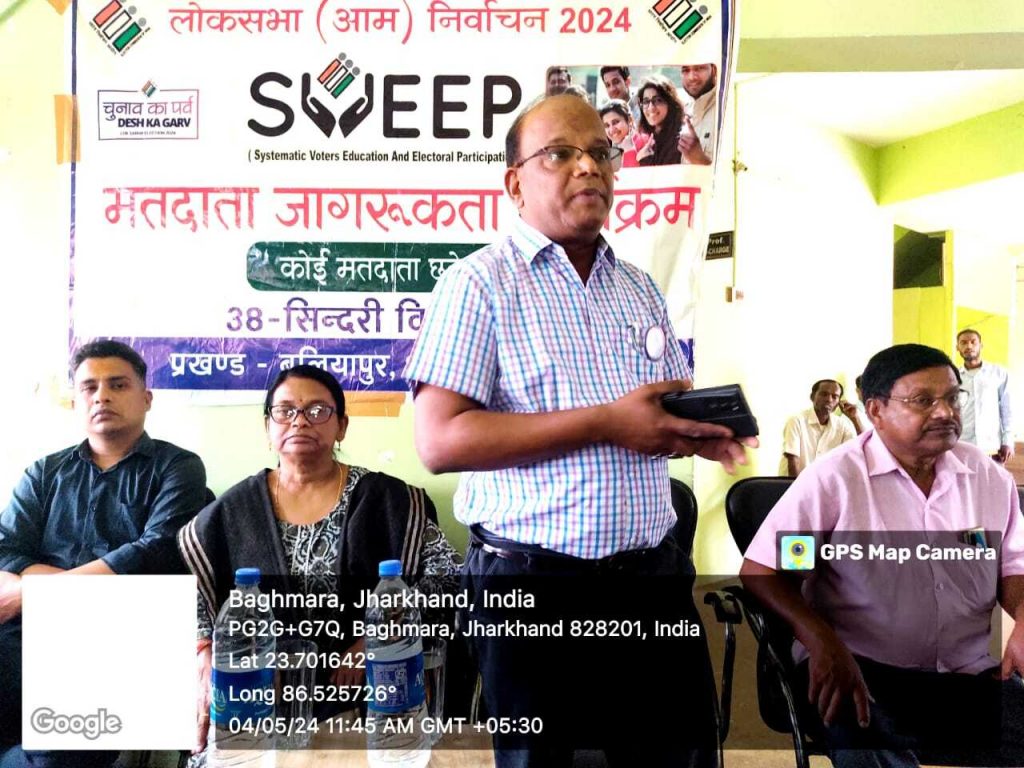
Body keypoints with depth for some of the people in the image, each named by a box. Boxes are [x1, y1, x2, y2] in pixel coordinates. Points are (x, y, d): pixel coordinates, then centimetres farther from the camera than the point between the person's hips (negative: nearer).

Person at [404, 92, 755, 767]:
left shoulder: (641, 289, 13)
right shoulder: (480, 283, -7)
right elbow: (441, 442, -18)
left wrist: (701, 432, -6)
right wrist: (607, 423, -20)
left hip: (654, 576, 6)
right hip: (534, 583, -5)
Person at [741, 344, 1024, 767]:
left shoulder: (989, 476, 7)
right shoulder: (834, 477, -10)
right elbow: (760, 570, -11)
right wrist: (822, 641, -24)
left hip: (969, 670, 6)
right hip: (860, 667, -5)